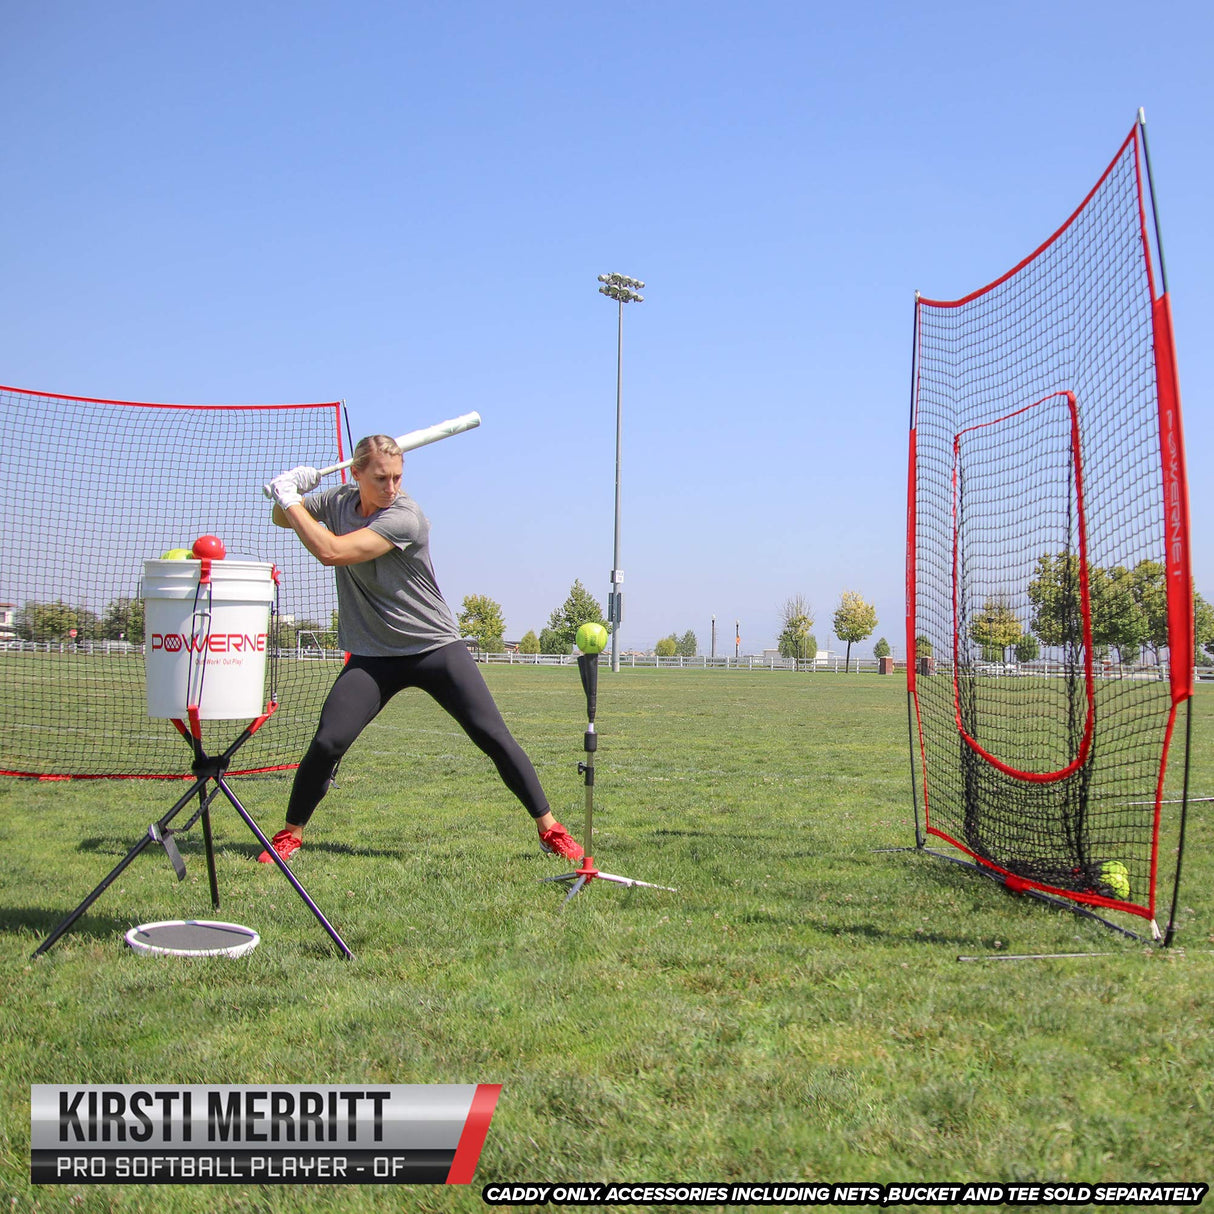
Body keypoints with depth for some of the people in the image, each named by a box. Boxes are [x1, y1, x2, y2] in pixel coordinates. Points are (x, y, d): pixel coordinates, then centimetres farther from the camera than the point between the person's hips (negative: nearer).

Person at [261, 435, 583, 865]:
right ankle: (290, 833, 11)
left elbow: (331, 551, -27)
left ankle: (549, 828, 2)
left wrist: (290, 498, -16)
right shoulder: (339, 501, 0)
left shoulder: (404, 516, -21)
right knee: (327, 742, -10)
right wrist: (290, 491, -6)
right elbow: (284, 520, 17)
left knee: (494, 737, -9)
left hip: (437, 648, -4)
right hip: (373, 655, 4)